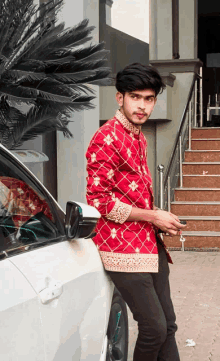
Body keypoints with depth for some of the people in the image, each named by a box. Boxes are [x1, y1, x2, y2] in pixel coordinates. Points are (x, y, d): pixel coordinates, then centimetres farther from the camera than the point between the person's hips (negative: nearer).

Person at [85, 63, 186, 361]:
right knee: (154, 328, -9)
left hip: (151, 244, 9)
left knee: (168, 326, 11)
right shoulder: (107, 138, -13)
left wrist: (163, 221, 8)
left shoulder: (140, 138, 15)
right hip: (124, 248, -9)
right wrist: (153, 216, -15)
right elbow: (98, 200, -18)